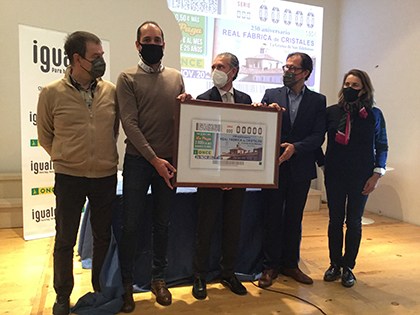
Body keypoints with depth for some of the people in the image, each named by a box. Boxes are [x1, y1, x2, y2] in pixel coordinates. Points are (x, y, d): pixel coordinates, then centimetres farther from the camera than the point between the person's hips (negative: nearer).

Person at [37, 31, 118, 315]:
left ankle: (101, 290, 35)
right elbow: (45, 136, 6)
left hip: (106, 176, 2)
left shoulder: (111, 91, 0)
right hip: (69, 177, -1)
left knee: (103, 236, 14)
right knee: (65, 240, 10)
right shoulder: (51, 93, -5)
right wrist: (67, 159, 9)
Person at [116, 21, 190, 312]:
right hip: (138, 160, -2)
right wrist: (154, 159, -16)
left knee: (162, 223, 11)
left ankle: (159, 278, 28)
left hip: (168, 161, 3)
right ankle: (127, 283, 22)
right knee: (131, 224, 4)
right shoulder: (127, 78, 0)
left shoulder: (176, 77, 11)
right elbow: (129, 122, -8)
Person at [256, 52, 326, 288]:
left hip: (301, 169, 1)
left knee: (294, 219, 12)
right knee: (273, 219, 6)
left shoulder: (318, 101, 4)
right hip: (274, 166, 0)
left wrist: (295, 147, -20)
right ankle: (271, 266, 20)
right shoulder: (272, 95, 4)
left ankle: (290, 264, 29)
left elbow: (318, 136, -5)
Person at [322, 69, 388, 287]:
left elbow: (382, 147, 4)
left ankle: (348, 267, 21)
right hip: (334, 175, 1)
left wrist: (376, 175, -4)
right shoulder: (331, 112, 1)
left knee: (354, 222, 7)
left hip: (361, 178, 0)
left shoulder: (374, 114, 0)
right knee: (335, 220, 7)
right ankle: (335, 264, 22)